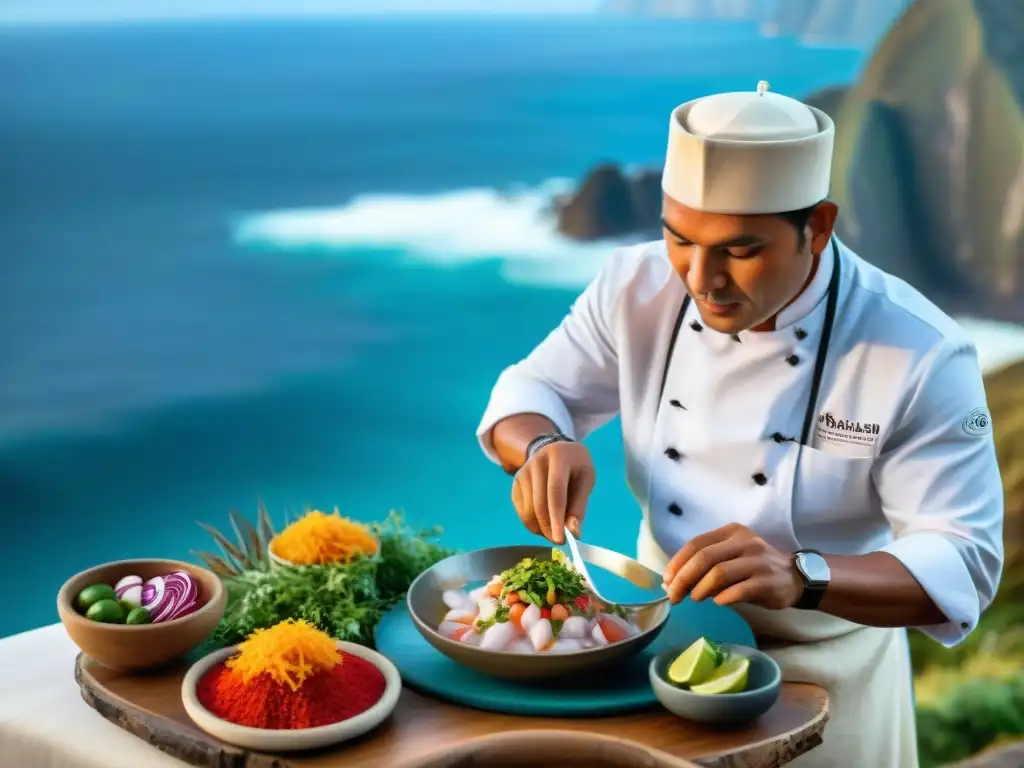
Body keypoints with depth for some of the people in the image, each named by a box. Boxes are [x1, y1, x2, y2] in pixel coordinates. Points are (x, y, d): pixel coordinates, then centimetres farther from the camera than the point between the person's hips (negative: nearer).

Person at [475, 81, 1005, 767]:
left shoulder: (923, 356, -24)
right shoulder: (639, 287, -13)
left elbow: (963, 564, -25)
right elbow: (534, 391, 0)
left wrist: (802, 577, -44)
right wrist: (544, 446, -25)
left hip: (821, 672, -3)